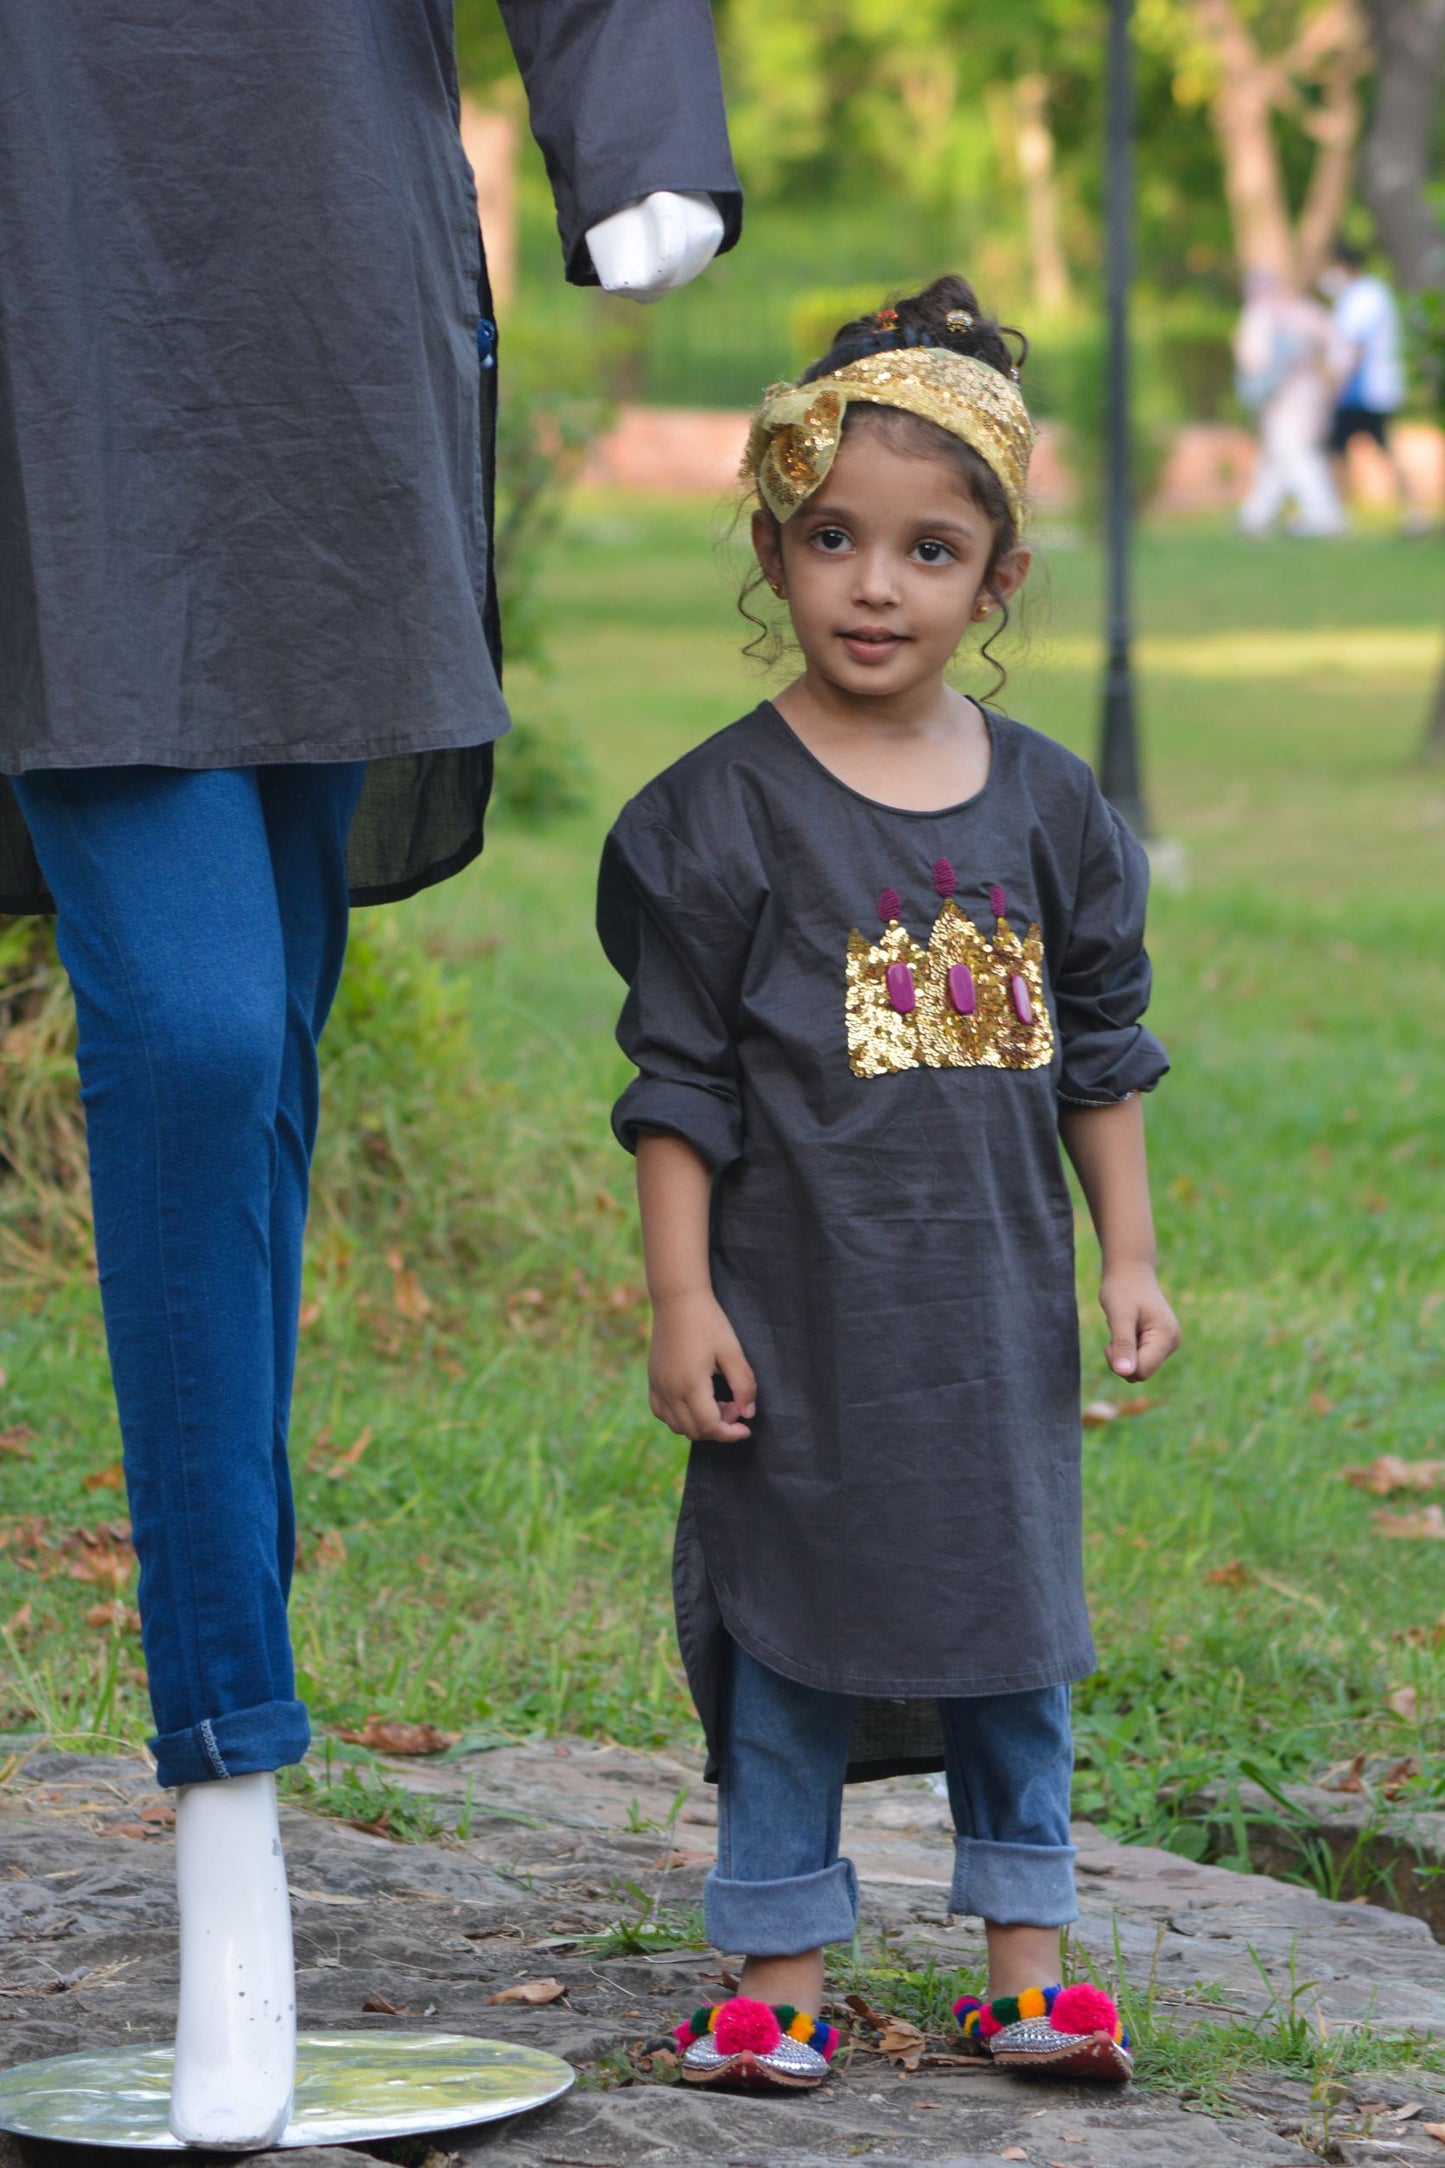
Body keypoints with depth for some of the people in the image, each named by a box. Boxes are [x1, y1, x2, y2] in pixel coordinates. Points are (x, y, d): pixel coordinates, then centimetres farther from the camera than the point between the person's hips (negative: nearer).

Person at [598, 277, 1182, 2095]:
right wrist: (681, 1297, -9)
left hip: (998, 1300, 4)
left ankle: (1025, 1968, 19)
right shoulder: (726, 814, -6)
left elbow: (1103, 1048, 13)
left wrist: (1129, 1258, 9)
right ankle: (778, 1979, 11)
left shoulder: (1047, 805, 5)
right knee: (794, 1635, 2)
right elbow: (678, 1077, -5)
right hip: (802, 1304, -4)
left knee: (1017, 1617, 9)